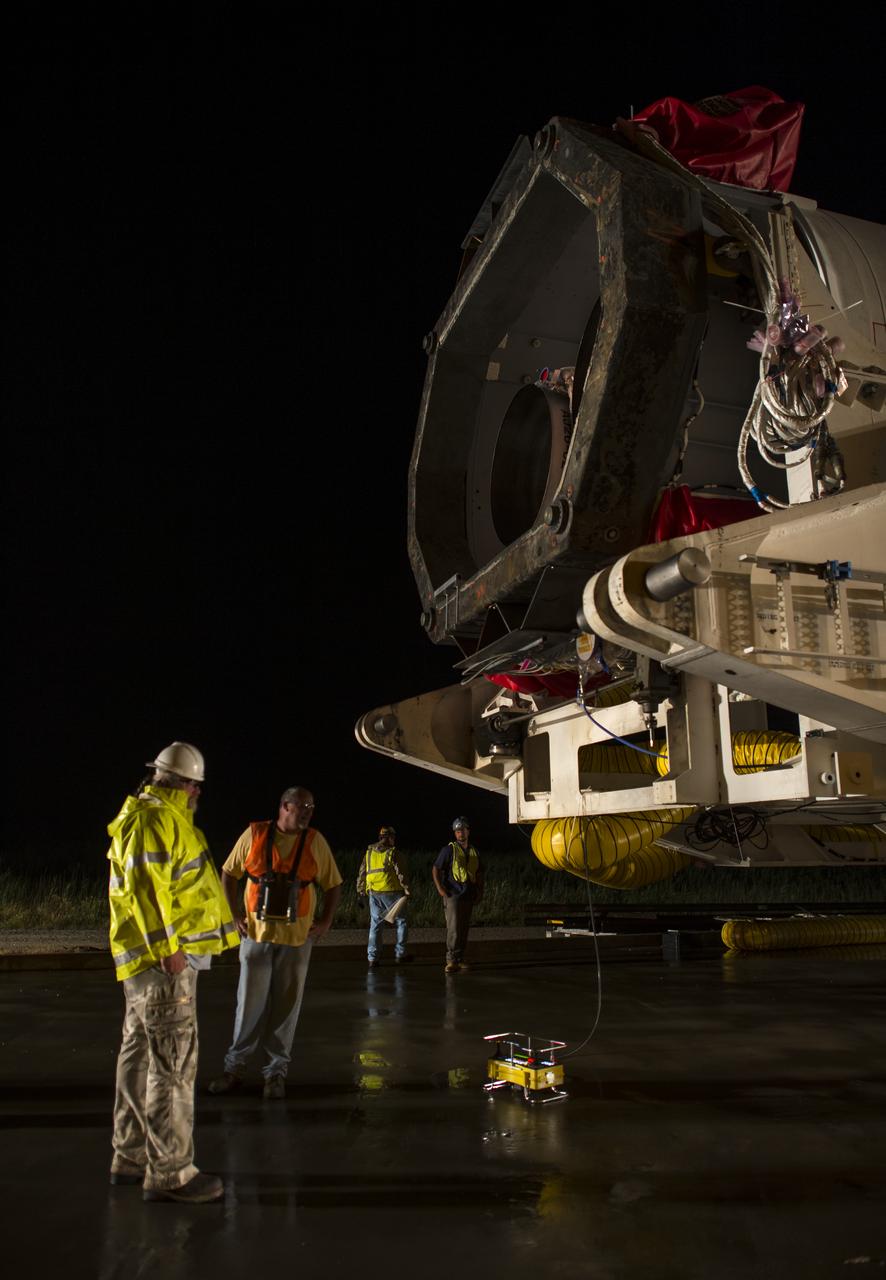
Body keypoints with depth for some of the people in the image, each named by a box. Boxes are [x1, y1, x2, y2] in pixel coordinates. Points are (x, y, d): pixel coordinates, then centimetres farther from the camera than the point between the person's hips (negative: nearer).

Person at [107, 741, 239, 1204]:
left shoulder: (160, 818, 18)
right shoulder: (157, 819, -14)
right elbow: (145, 885, -23)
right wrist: (167, 948, -25)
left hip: (151, 960, 11)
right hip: (163, 959, -11)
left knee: (140, 1056, 17)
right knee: (173, 1064, -7)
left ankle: (131, 1156, 28)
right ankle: (168, 1171, 0)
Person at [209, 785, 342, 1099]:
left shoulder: (315, 841, -1)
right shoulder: (255, 834, -4)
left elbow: (332, 885, 7)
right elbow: (229, 873, 7)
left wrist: (325, 921, -4)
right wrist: (235, 915, 2)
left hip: (297, 937, 1)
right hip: (256, 933, 0)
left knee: (286, 1006, 6)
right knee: (250, 1003, 6)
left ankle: (276, 1072, 18)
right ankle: (235, 1067, 21)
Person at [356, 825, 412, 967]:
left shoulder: (369, 853, 10)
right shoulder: (392, 853, -7)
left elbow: (362, 873, 13)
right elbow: (401, 873, -11)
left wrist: (361, 891, 20)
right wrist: (406, 889, -4)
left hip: (374, 893, 5)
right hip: (391, 892, -5)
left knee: (375, 924, 9)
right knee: (401, 922, 10)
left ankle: (372, 958, 6)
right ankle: (400, 954, 11)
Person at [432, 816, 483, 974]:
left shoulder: (474, 852, 14)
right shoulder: (449, 850, -3)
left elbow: (479, 874, 25)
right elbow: (435, 869, -4)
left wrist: (480, 890, 15)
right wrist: (439, 887, -14)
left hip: (468, 896, 6)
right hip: (452, 895, -6)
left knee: (464, 929, 9)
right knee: (453, 928, -13)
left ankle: (460, 959, 18)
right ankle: (451, 961, -11)